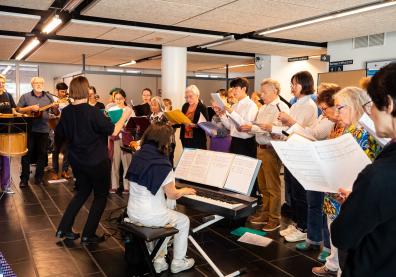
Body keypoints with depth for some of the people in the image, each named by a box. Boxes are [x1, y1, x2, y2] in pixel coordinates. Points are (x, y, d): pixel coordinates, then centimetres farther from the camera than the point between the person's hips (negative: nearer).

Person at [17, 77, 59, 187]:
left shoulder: (48, 97, 5)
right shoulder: (25, 97, 1)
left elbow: (56, 113, 6)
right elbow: (18, 110, 0)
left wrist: (55, 108, -17)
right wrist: (30, 108, -14)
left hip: (44, 129, 2)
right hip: (29, 129, -2)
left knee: (42, 154, 7)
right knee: (27, 154, 3)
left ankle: (39, 178, 18)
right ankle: (24, 178, 13)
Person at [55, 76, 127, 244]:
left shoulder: (66, 112, -3)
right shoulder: (93, 112, -21)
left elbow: (60, 136, 8)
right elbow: (113, 131, -17)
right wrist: (124, 116, -4)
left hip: (76, 161, 6)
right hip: (97, 162, -6)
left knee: (83, 191, 25)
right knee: (101, 195, 12)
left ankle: (64, 229, 25)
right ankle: (88, 235, 14)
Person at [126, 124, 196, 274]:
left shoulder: (137, 157, 2)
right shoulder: (162, 165, -20)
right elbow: (172, 195, -12)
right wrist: (184, 191, 8)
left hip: (132, 213, 7)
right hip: (149, 216, -7)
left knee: (165, 217, 32)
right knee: (184, 221, 17)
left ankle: (158, 260, 30)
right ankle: (178, 262, 25)